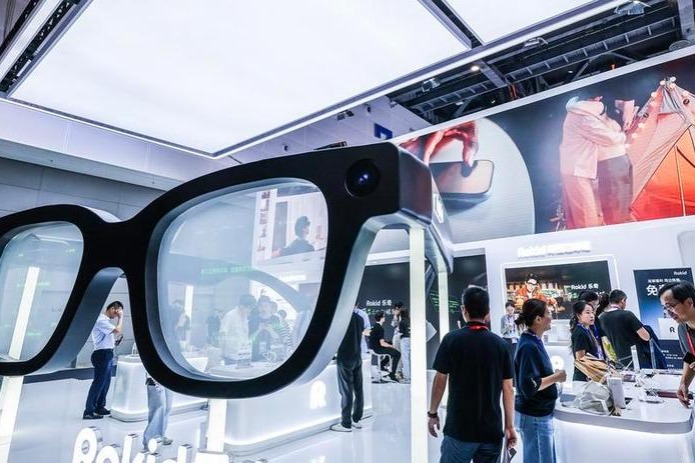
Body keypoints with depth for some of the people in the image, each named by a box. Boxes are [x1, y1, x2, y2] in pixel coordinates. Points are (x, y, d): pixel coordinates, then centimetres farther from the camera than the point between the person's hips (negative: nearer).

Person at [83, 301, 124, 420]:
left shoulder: (106, 320, 15)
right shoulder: (101, 320, -17)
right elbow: (118, 331, -23)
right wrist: (120, 318, -14)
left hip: (108, 354, 10)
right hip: (102, 355, -10)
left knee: (106, 382, 16)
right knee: (98, 383, -6)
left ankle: (100, 407, 28)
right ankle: (88, 411, 1)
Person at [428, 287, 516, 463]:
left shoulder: (452, 339, -9)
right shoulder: (500, 344, -1)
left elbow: (440, 380, -5)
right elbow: (508, 388, 1)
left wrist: (432, 413, 6)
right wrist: (510, 426, 8)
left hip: (459, 428, -3)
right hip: (492, 430, 3)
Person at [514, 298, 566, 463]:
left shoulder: (534, 341, 6)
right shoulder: (529, 346, -23)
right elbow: (529, 386, -27)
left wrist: (553, 375, 4)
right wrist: (556, 377, -18)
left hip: (540, 414, 9)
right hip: (534, 416, -9)